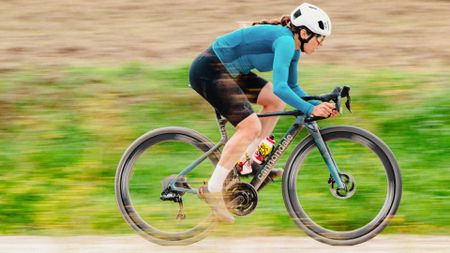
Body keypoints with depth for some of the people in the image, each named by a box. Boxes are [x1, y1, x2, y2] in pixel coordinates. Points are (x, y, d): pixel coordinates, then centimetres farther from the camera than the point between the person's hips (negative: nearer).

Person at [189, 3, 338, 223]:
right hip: (209, 70, -11)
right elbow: (280, 87, -30)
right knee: (251, 127, -18)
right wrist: (310, 110, -28)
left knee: (276, 101, 10)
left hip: (227, 70, 11)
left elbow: (292, 87, 21)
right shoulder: (285, 41, -20)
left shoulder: (293, 48, 10)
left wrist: (319, 104, 7)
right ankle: (212, 189, -14)